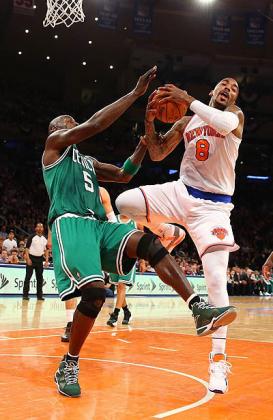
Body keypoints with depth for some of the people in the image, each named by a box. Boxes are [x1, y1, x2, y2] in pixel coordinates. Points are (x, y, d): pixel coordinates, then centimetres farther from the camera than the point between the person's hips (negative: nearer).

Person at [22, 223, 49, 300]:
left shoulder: (44, 239, 9)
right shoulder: (32, 237, -5)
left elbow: (46, 250, 14)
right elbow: (27, 248, -8)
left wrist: (46, 260, 6)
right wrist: (28, 259, -17)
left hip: (40, 259, 5)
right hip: (32, 258, -5)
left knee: (40, 278, 7)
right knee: (28, 277, -4)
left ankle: (39, 295, 13)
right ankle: (25, 295, -1)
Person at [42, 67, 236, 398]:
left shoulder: (87, 162, 34)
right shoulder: (55, 142, 10)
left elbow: (124, 175, 29)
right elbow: (94, 125, -6)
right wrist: (136, 92, -6)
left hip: (98, 225, 7)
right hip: (70, 223, -7)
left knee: (149, 243, -19)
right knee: (95, 291, -25)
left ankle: (200, 311, -32)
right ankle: (68, 366, -5)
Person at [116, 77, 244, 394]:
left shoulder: (235, 115, 1)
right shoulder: (186, 122, 13)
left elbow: (225, 123, -26)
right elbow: (156, 154, 12)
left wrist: (187, 99, -22)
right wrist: (150, 119, -2)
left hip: (214, 205, -3)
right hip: (181, 192, 4)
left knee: (217, 279, -14)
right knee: (124, 202, -20)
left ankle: (218, 360, -5)